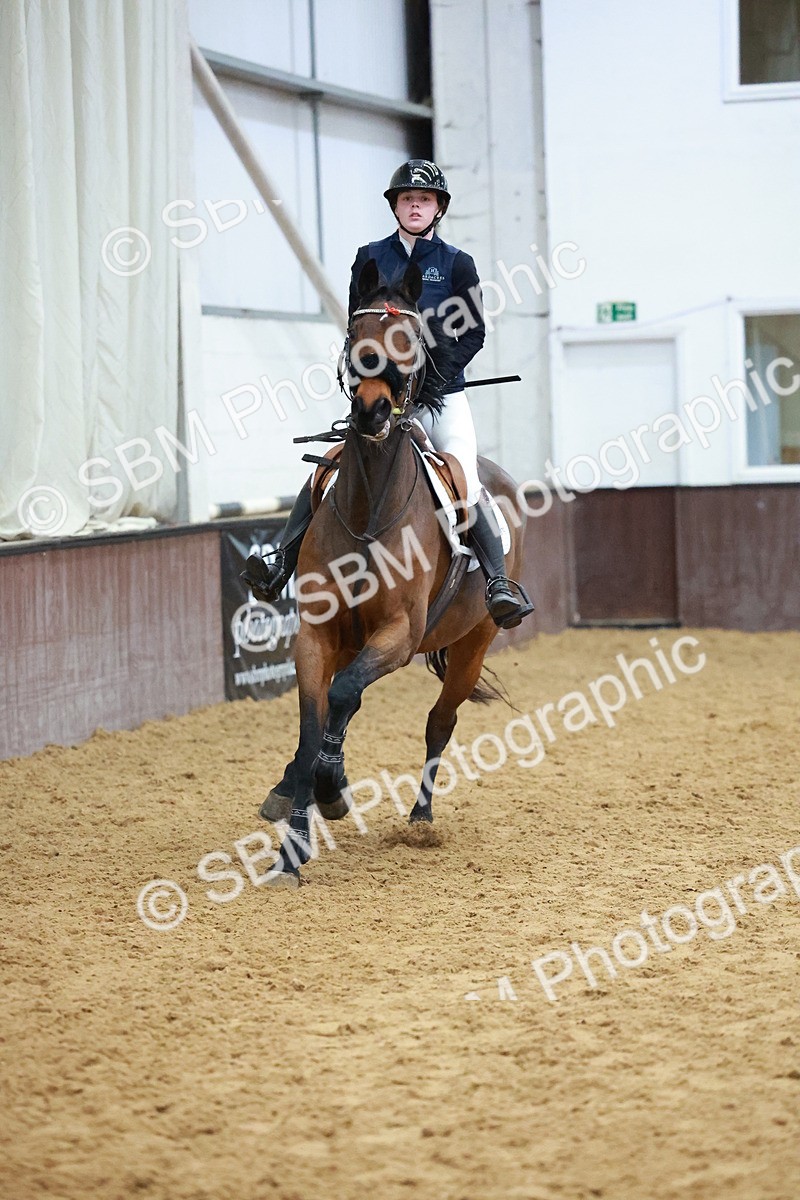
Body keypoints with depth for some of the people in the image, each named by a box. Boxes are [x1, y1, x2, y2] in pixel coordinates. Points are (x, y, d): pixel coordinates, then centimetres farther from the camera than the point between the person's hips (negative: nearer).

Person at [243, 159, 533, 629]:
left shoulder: (457, 263, 4)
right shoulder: (370, 258, 10)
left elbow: (474, 334, 2)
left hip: (442, 396, -2)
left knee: (466, 480, -20)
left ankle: (498, 584, -18)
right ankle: (282, 566, -12)